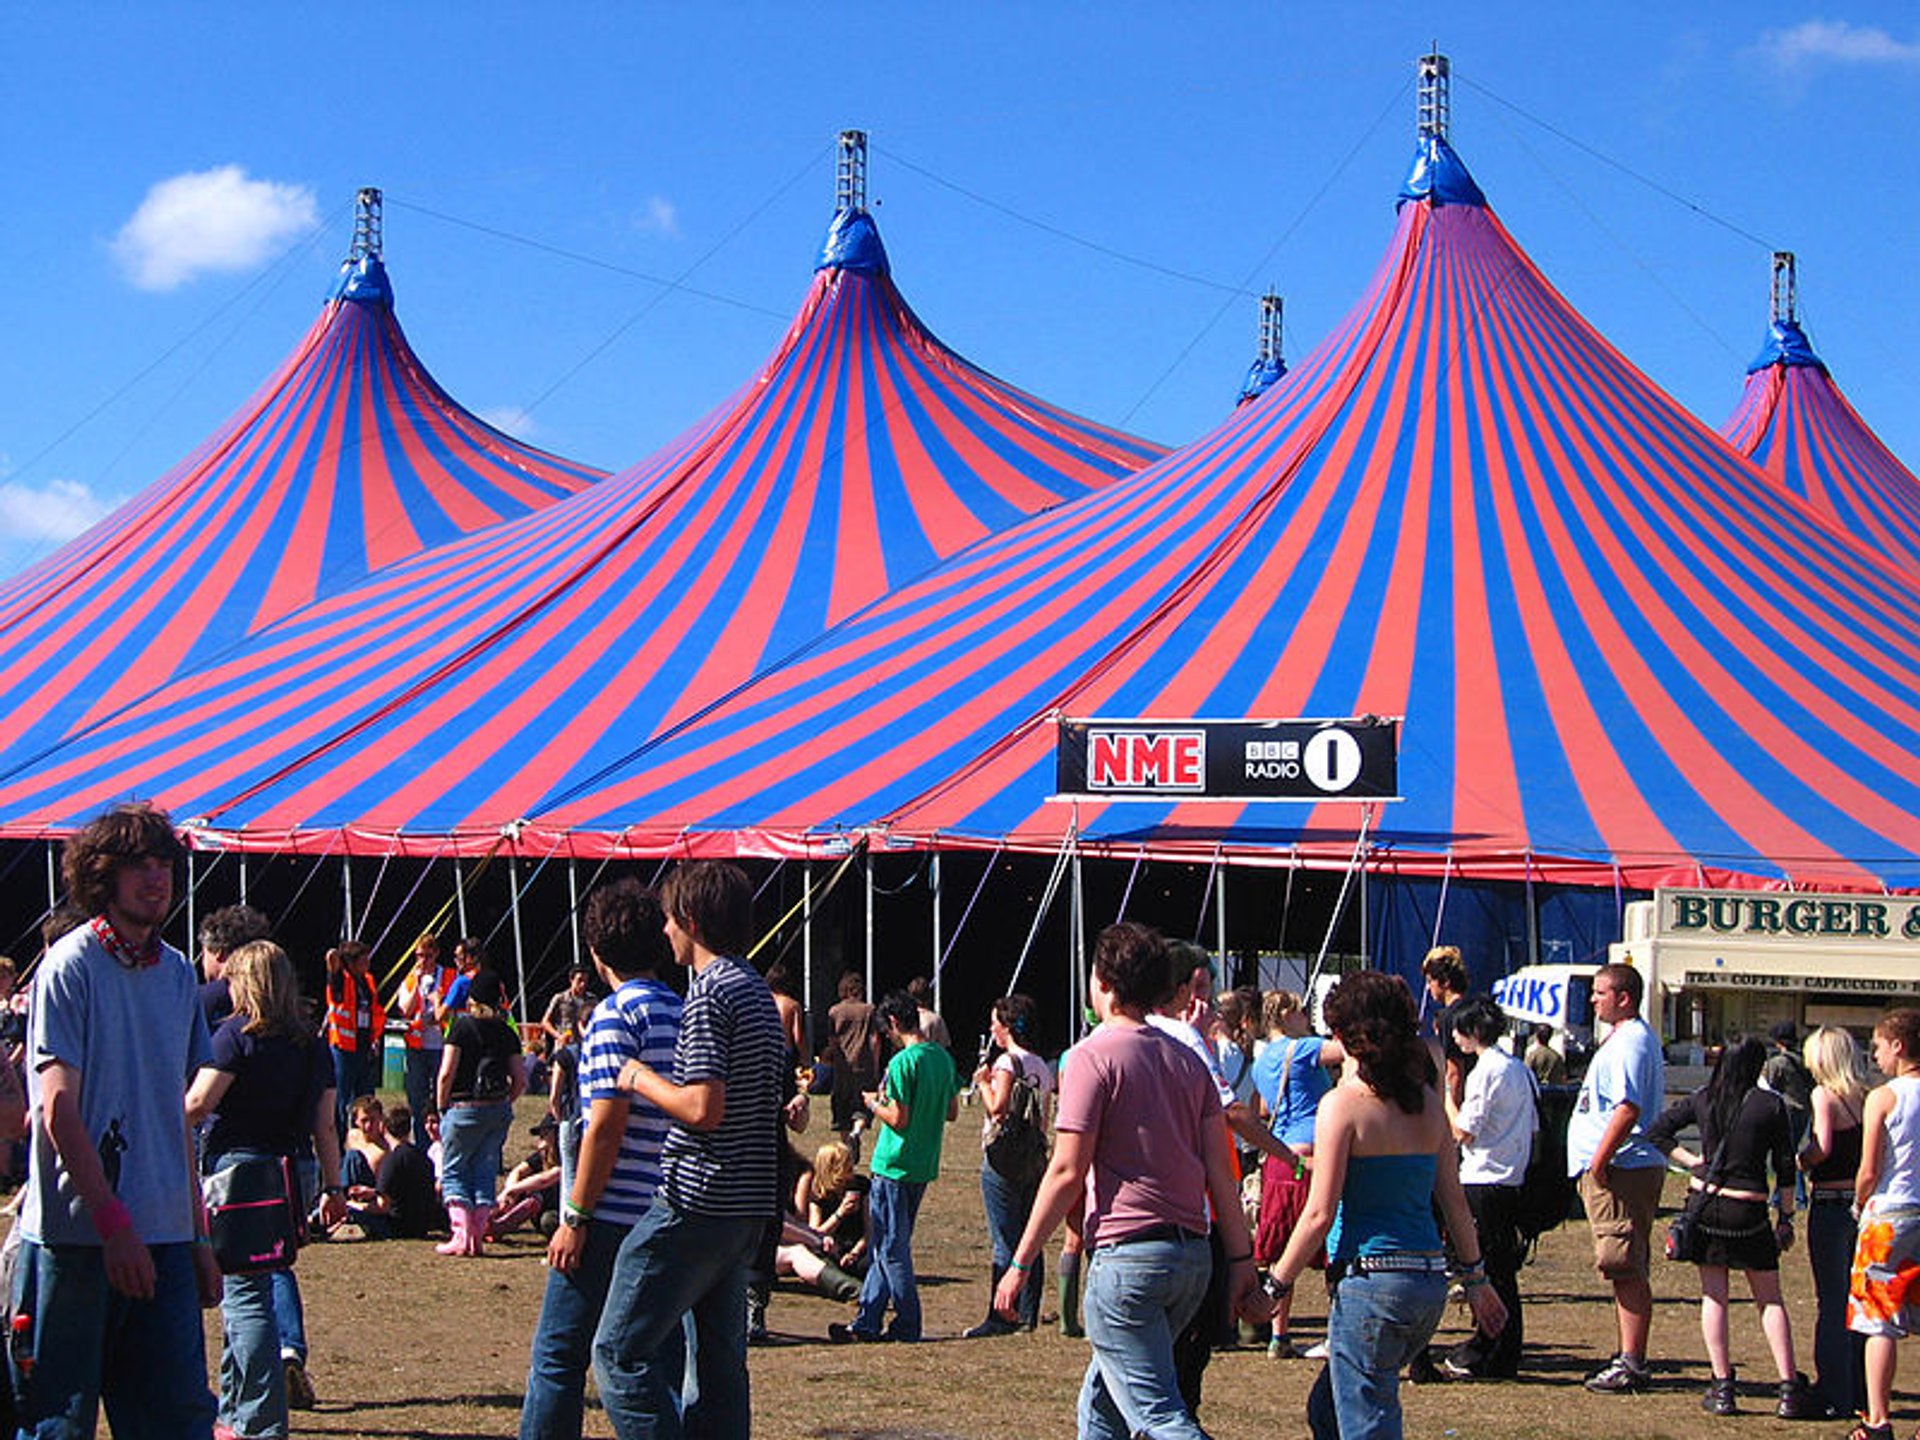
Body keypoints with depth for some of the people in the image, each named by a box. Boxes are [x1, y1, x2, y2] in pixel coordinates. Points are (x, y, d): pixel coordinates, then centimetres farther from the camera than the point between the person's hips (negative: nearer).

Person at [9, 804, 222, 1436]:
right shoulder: (71, 967, -7)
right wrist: (115, 1224, -17)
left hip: (163, 1239, 6)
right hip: (78, 1237, -6)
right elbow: (58, 1109, -12)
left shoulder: (177, 973, 13)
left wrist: (199, 1237, 15)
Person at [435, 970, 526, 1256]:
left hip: (465, 1108, -4)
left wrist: (442, 1107, 0)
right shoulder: (505, 1031, 6)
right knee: (485, 1174, 11)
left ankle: (461, 1235, -6)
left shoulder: (463, 1024, -8)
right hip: (499, 1110, 4)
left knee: (453, 1171, 6)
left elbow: (446, 1074, -12)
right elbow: (520, 1079, 5)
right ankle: (477, 1237, 8)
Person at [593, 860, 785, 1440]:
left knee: (621, 1349, -5)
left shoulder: (708, 995, -14)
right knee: (720, 1358, 12)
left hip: (694, 1205, -9)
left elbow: (704, 1107, -23)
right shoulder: (759, 992, 15)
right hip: (747, 1207, 9)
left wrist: (641, 1078, -8)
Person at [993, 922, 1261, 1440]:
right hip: (1193, 1255, 7)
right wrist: (1242, 1261, 11)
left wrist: (1019, 1266, -6)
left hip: (1126, 1256, -7)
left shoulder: (1093, 1056, -6)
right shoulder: (1187, 1059, 13)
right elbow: (1221, 1172, 9)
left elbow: (1067, 1174, -11)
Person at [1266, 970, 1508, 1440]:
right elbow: (1454, 1202, 12)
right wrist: (1475, 1278, 21)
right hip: (1431, 1282, 7)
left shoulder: (1343, 1104, -11)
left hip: (1371, 1282, -7)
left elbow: (1320, 1214, -12)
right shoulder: (1427, 1101, 7)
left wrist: (1275, 1284, -3)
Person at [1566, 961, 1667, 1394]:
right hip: (1618, 1170, 11)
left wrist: (1598, 1163, -22)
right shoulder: (1625, 1038, 20)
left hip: (1620, 1170, -11)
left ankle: (1633, 1364, -9)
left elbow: (1628, 1109, -24)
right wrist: (1597, 1165, 22)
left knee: (1627, 1268, -10)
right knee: (1627, 1270, 14)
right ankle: (1628, 1356, 21)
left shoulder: (1630, 1043, -14)